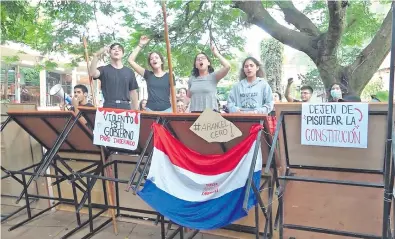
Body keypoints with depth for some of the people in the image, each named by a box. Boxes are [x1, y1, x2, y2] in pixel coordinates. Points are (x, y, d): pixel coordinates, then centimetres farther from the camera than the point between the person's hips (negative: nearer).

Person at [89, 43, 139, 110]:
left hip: (125, 107, 2)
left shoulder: (129, 72, 12)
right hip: (108, 107, -1)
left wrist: (136, 111, 9)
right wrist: (96, 55, -18)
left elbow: (133, 93, 13)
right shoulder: (104, 69, 9)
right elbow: (93, 73, -13)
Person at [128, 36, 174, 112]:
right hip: (150, 110, 1)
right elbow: (131, 60, 7)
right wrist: (141, 45, 4)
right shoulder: (148, 74, 10)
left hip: (166, 109, -1)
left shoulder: (169, 76, 7)